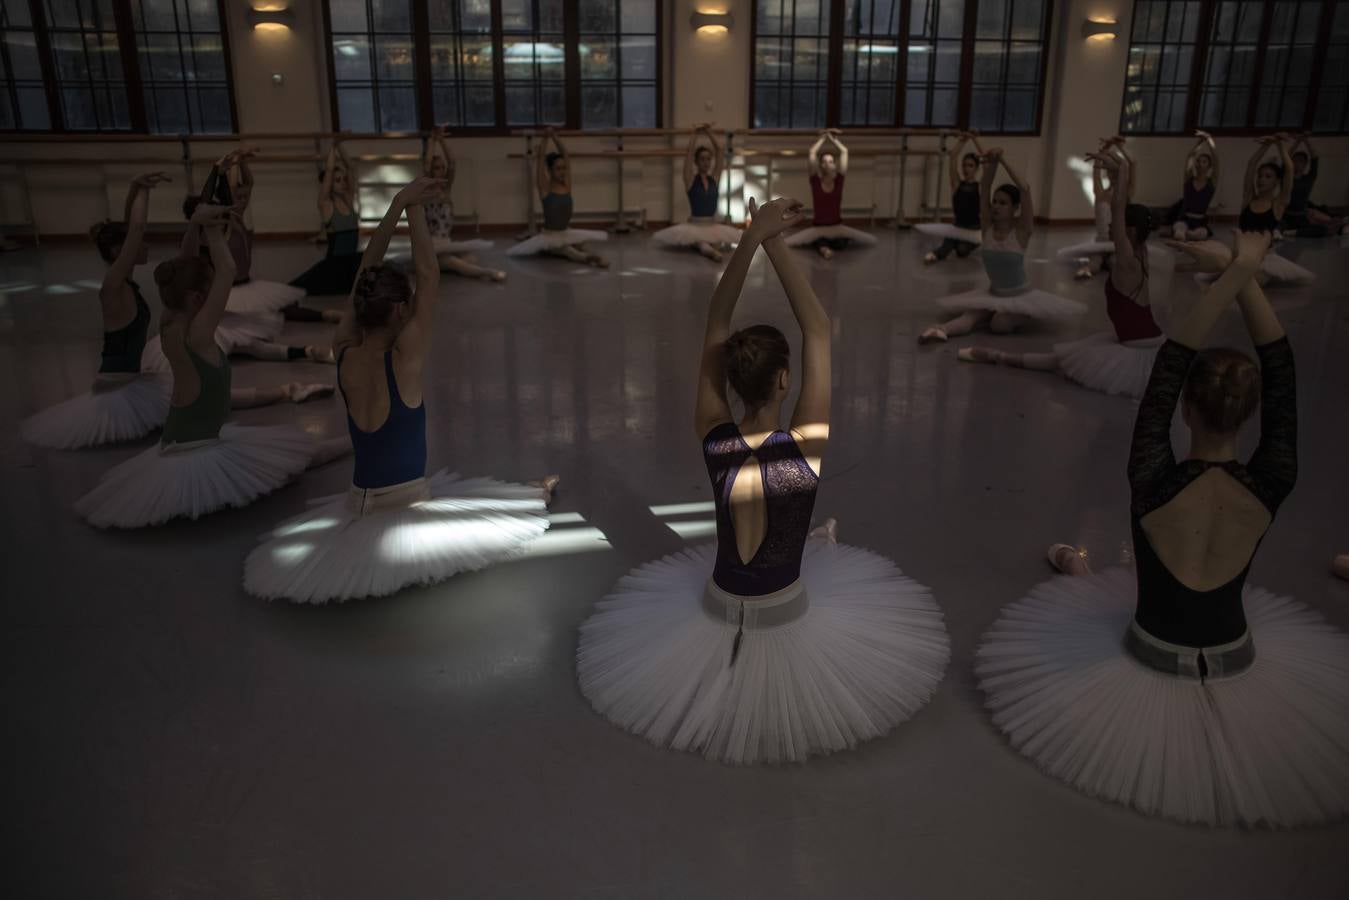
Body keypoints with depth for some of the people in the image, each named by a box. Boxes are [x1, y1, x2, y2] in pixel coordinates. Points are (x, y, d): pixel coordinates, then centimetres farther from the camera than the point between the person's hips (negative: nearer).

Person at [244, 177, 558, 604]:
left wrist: (398, 204, 0)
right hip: (407, 508, -5)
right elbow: (429, 276, -17)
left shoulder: (344, 354, -6)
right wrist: (415, 209, -6)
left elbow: (365, 273, 1)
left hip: (357, 506, 6)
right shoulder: (404, 359, -23)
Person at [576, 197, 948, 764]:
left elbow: (716, 322, -14)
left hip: (717, 608, 1)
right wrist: (776, 245, -21)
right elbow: (817, 328, -22)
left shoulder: (713, 439, -19)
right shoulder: (806, 445, -27)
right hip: (787, 618, -1)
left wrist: (751, 238, -20)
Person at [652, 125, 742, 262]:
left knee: (716, 245, -27)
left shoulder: (715, 178, 6)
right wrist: (695, 134, -1)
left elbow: (719, 151, 2)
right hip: (694, 226, -3)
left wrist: (708, 132, 2)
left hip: (713, 226, 3)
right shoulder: (691, 180, -1)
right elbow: (689, 153, -10)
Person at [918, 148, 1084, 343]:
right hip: (993, 294, 3)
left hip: (1021, 297, -3)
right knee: (970, 315, -24)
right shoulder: (988, 226, -3)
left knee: (1000, 324, -23)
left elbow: (1025, 189, -28)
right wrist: (992, 164, -32)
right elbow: (985, 187, -14)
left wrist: (1003, 160, -28)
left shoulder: (1022, 230, -14)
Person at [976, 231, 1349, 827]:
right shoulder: (1270, 488, -24)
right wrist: (1247, 278, -18)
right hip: (1235, 661, 2)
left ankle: (1077, 567, 64)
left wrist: (1237, 272, -29)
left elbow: (1169, 362, -29)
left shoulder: (1154, 484, -32)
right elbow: (1280, 370, -17)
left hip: (1152, 659, -2)